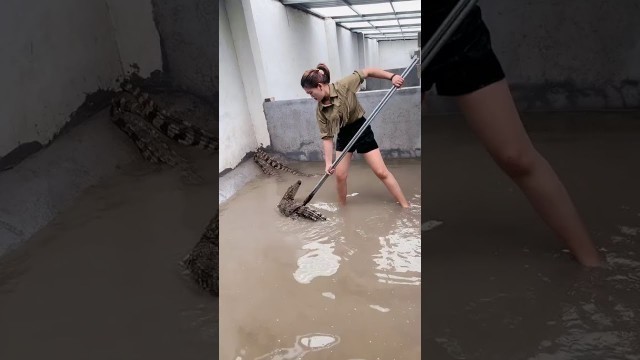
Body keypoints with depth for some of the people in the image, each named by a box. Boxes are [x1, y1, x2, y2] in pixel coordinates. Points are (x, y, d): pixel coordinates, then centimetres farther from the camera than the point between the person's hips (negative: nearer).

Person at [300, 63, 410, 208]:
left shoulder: (343, 85, -21)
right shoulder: (320, 111, -11)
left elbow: (368, 71, -14)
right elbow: (327, 137, -10)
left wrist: (392, 76, -25)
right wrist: (328, 162, -19)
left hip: (362, 129, -4)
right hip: (344, 135, 4)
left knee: (381, 172, -5)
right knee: (340, 175, 1)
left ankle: (406, 206, 3)